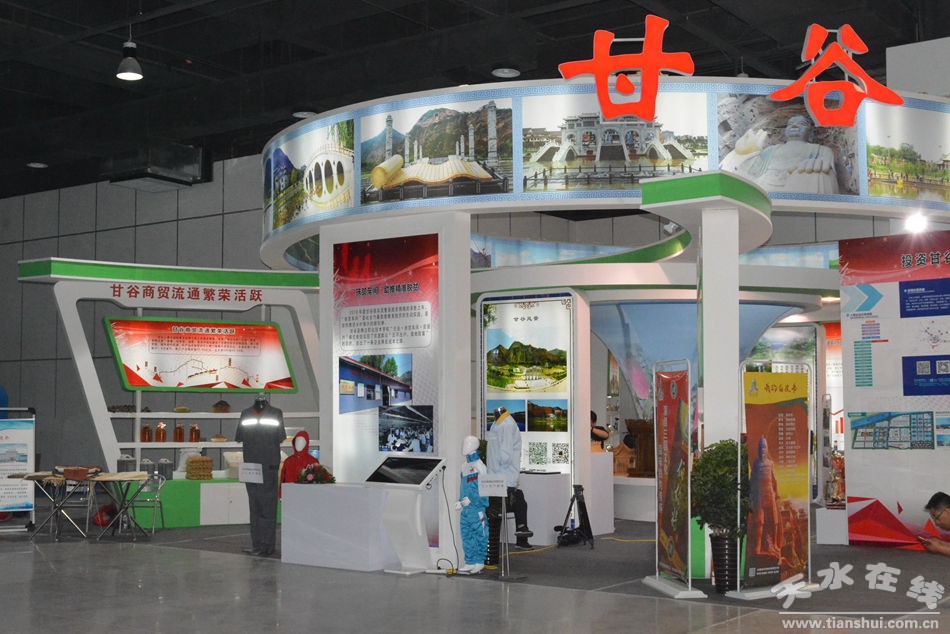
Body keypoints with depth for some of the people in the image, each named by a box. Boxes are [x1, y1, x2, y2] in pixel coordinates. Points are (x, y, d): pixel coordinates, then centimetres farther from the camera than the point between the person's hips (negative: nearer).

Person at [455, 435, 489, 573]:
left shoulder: (479, 466, -11)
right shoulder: (465, 466, 15)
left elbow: (481, 487, -16)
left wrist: (466, 500, -17)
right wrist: (460, 501, 17)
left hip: (476, 506, -9)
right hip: (466, 507, 9)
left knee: (479, 534, -2)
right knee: (466, 534, 11)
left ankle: (479, 563, 3)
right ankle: (470, 562, 18)